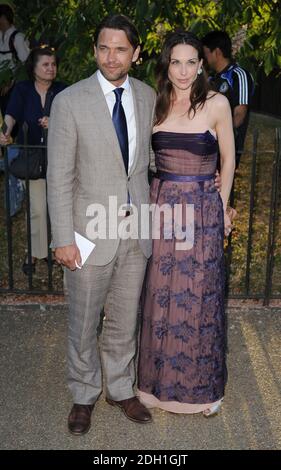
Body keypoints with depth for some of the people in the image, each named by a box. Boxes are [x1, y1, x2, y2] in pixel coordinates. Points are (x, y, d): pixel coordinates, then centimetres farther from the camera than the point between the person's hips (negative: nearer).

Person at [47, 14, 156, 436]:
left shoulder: (148, 97, 3)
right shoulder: (69, 101, -10)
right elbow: (59, 176, -9)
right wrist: (63, 239, -12)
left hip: (137, 231, 4)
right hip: (91, 232, -3)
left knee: (125, 321, 17)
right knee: (84, 324, 11)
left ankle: (120, 389, 38)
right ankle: (84, 395, 34)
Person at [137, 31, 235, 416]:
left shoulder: (217, 104, -5)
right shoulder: (156, 104, 4)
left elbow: (228, 159, 4)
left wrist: (221, 205, 6)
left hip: (202, 210, -3)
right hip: (161, 205, 3)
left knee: (198, 295, 6)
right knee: (159, 294, 10)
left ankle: (199, 383, 27)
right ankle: (160, 378, 30)